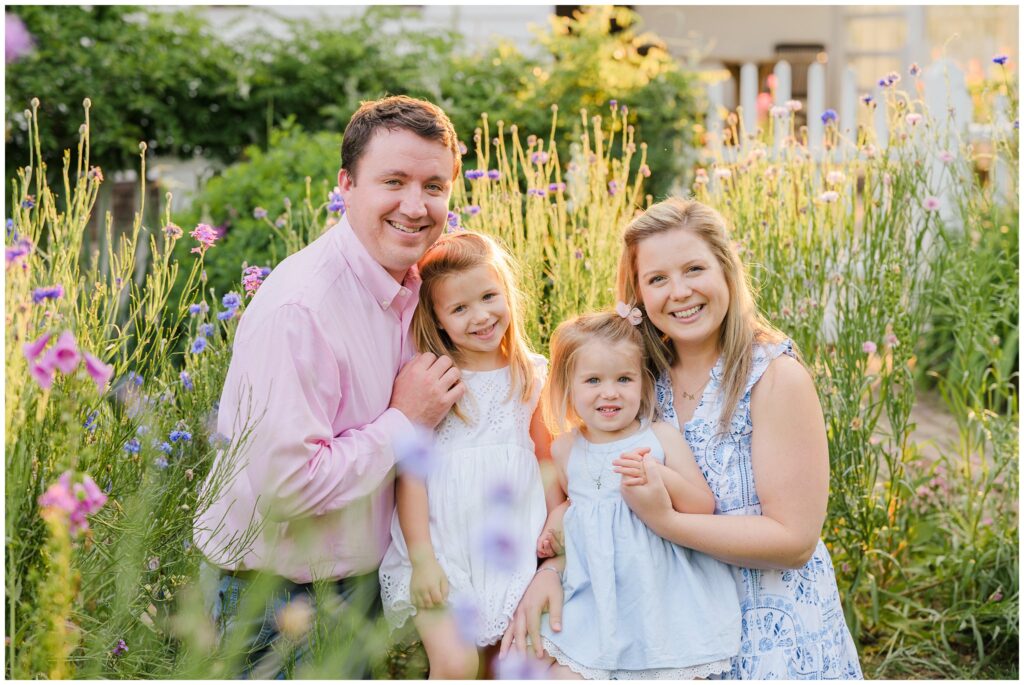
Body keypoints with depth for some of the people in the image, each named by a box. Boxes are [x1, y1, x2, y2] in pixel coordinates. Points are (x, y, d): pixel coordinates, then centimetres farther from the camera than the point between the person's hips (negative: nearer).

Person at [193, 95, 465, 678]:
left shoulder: (415, 285, 0)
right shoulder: (299, 308, -26)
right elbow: (285, 482, -30)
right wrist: (405, 423, -21)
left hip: (365, 579, 8)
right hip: (281, 597, -8)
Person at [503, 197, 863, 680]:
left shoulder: (775, 377, -16)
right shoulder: (644, 375, -1)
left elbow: (794, 540, -18)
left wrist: (664, 521, -27)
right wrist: (549, 567, -16)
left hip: (771, 637, -4)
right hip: (674, 629, 4)